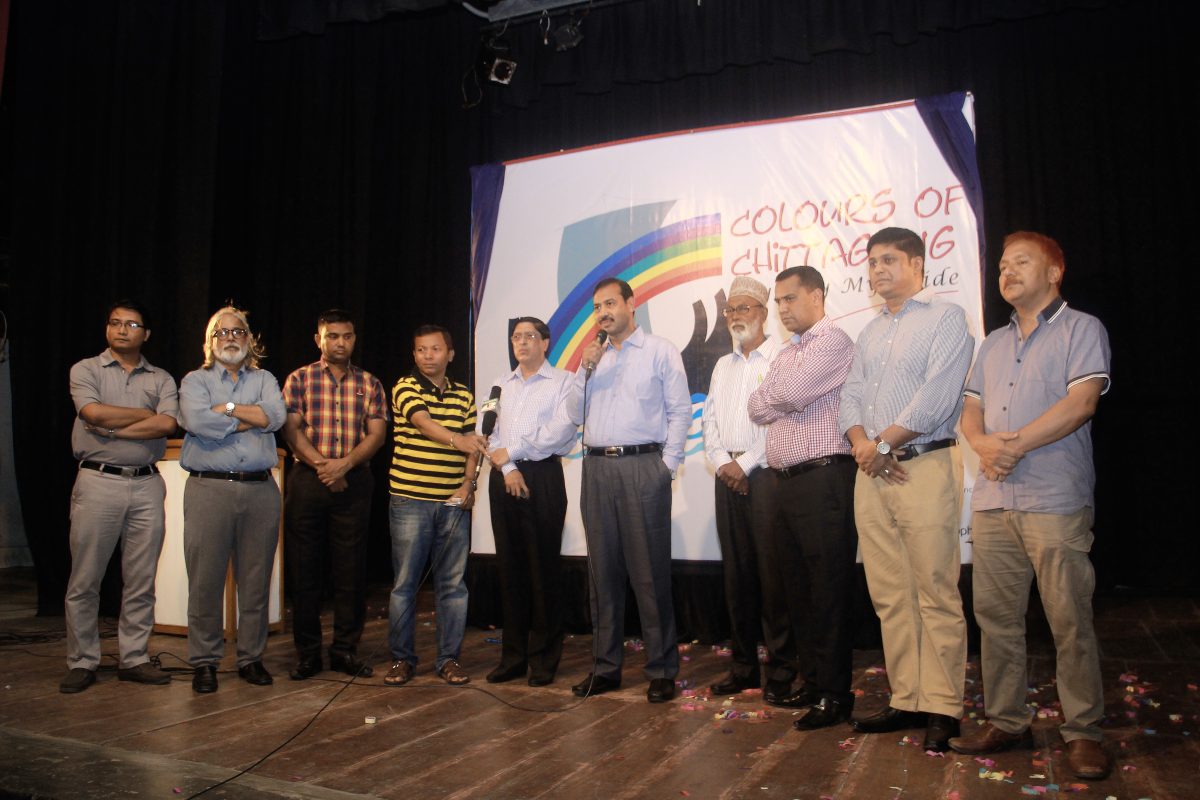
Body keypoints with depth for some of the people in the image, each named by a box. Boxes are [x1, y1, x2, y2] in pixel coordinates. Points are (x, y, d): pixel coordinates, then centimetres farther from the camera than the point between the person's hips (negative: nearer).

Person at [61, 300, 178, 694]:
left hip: (147, 487, 2)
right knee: (84, 581, 2)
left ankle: (133, 659, 16)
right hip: (98, 483, -2)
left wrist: (111, 430, -9)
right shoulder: (86, 370, 7)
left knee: (141, 582, 6)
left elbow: (167, 424, -6)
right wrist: (146, 414, -3)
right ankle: (82, 662, 14)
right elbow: (94, 412, -12)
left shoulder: (161, 379, 11)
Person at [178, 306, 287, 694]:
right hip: (209, 488, -2)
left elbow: (277, 415, -6)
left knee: (256, 579, 6)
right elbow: (197, 421, -12)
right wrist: (251, 420, -5)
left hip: (260, 490, 2)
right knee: (205, 581, 1)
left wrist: (226, 408, -8)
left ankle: (251, 658, 17)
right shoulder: (195, 381, 9)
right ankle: (204, 662, 13)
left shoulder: (264, 380, 15)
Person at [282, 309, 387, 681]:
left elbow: (376, 433, 2)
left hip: (354, 482, 1)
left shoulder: (369, 384, 10)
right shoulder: (299, 379, 6)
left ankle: (345, 650, 14)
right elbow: (291, 430, -2)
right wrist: (321, 465, -13)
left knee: (351, 570, 3)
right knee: (305, 569, 3)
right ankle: (307, 653, 14)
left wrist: (345, 463, -13)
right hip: (307, 480, -1)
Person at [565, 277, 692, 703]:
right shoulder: (593, 356, 18)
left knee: (649, 572, -3)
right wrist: (585, 371, 0)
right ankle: (606, 666, 19)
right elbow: (574, 415, 13)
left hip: (642, 467, -5)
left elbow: (680, 411, -1)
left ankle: (662, 670, 7)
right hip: (596, 468, 5)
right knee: (603, 570, 9)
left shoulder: (660, 351, 4)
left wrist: (667, 464, -8)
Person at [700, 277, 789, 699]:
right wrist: (722, 461, 0)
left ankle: (780, 671, 5)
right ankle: (743, 667, 17)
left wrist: (746, 464, -12)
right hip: (728, 475, 6)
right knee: (736, 572, 8)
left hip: (765, 474, -6)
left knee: (772, 573, -5)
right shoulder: (723, 366, 21)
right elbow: (709, 418, 17)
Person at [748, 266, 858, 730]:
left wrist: (774, 393, 1)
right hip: (781, 480, 9)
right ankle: (814, 679, 24)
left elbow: (790, 394, -18)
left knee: (829, 591, -3)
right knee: (798, 588, 13)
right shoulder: (786, 352, 22)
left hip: (822, 479, -8)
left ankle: (835, 695, 6)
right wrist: (783, 397, -4)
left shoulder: (834, 343, -5)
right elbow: (759, 409, 13)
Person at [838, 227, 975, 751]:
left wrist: (883, 444, -9)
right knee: (889, 595, 8)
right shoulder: (870, 332, 21)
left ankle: (942, 708, 6)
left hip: (924, 466, -7)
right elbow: (851, 396, 15)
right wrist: (861, 443, -4)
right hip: (871, 472, 7)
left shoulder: (945, 318, -1)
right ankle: (906, 701, 16)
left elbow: (936, 397, -13)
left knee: (935, 594, -3)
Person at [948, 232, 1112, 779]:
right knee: (996, 616, 7)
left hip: (1055, 501, -6)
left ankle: (1082, 732, 10)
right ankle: (1005, 722, 17)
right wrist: (983, 443, -6)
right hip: (991, 501, 6)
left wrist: (1016, 443, -14)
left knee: (1069, 620, -2)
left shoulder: (1081, 328, 3)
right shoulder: (993, 344, 22)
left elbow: (1081, 402, -10)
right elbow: (970, 410, 16)